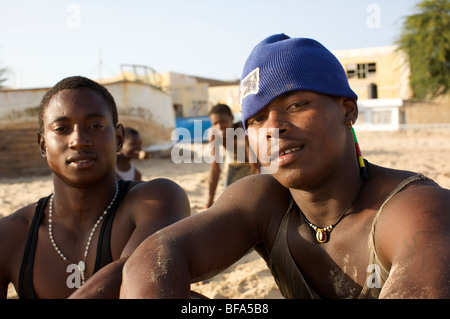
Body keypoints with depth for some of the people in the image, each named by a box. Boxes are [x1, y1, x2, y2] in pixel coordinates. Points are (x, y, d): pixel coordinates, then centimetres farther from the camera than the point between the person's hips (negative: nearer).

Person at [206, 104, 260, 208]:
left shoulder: (243, 131, -37)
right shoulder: (214, 133, -27)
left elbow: (255, 166, -35)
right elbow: (215, 166, -21)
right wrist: (210, 200, -22)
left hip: (249, 164, -3)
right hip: (232, 163, 3)